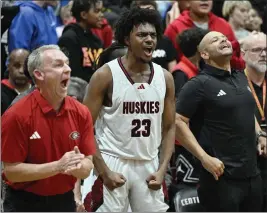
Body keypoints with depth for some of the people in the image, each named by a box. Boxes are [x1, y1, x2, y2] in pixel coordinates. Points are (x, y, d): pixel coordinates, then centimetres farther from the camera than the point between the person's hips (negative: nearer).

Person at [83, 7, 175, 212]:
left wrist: (162, 169, -1)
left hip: (149, 165, 5)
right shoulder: (106, 75, -8)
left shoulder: (165, 78, 5)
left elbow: (169, 127, 11)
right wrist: (104, 171, -15)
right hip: (113, 163, -4)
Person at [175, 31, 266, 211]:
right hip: (221, 176, -7)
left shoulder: (241, 78, 14)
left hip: (252, 173, 7)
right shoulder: (200, 84, -8)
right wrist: (205, 158, -19)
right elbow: (178, 122, -14)